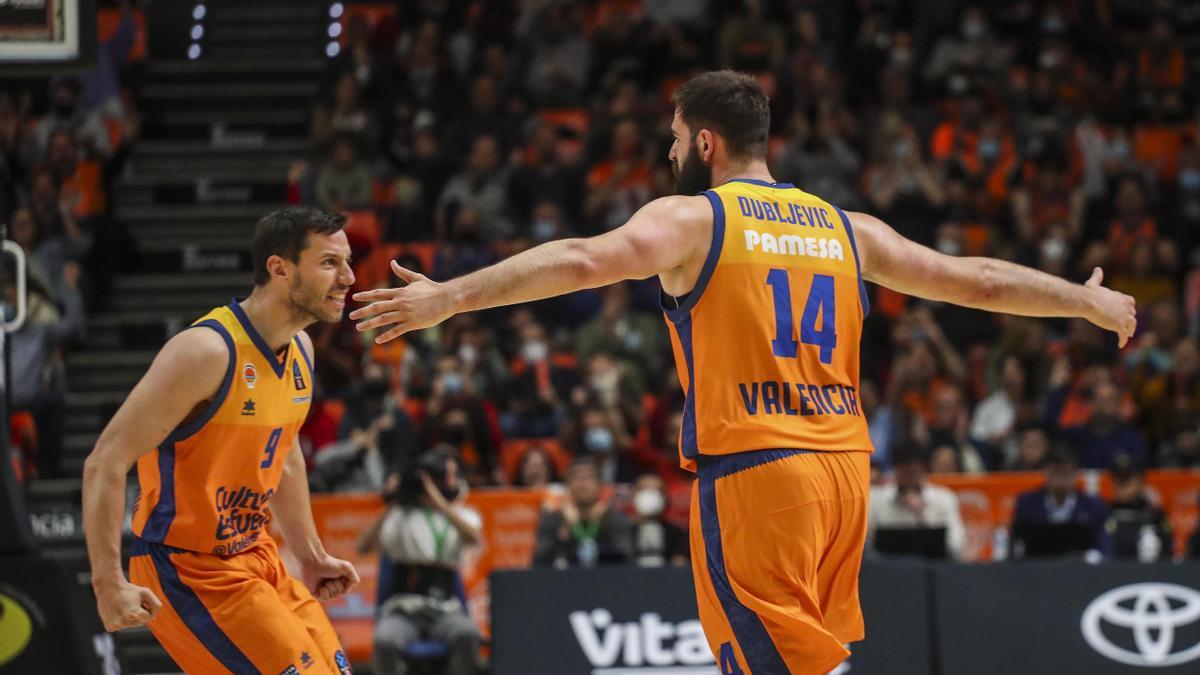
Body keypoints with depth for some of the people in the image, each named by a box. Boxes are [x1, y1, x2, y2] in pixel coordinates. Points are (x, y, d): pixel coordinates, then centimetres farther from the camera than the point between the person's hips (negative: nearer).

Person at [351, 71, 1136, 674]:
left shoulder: (691, 218, -1)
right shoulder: (844, 228, 16)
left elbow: (584, 261, -18)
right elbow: (976, 280, 21)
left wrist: (449, 298, -20)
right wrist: (1093, 302, 35)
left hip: (751, 471, -6)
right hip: (843, 466, 6)